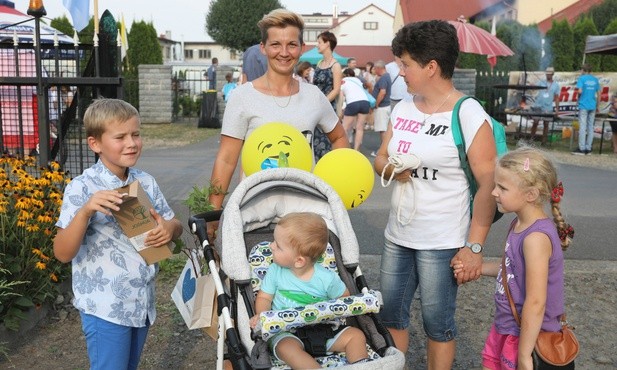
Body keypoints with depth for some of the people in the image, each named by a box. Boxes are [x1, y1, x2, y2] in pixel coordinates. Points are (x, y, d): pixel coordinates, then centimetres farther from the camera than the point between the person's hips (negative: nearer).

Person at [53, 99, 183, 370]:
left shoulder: (146, 182, 2)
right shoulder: (82, 188, -14)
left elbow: (175, 225, 11)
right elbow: (62, 253, -18)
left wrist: (170, 229, -13)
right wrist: (85, 211, -33)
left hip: (142, 303, 6)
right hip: (105, 308, -5)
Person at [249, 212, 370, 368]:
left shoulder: (327, 278, -9)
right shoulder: (275, 271, -4)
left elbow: (344, 298, 6)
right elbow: (264, 297, 5)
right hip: (286, 333, -1)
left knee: (356, 335, -14)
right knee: (286, 347, -34)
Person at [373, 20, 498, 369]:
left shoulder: (469, 115, -13)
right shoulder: (403, 107, 8)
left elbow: (488, 184, -15)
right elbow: (381, 157, 16)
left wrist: (475, 245, -17)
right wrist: (391, 169, -9)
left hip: (443, 242, -6)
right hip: (397, 235, 7)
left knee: (438, 321, 7)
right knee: (391, 313, 15)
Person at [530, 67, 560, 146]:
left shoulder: (556, 85, 6)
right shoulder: (541, 82, 7)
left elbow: (556, 98, 6)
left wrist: (557, 109, 0)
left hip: (548, 108, 0)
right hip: (538, 106, 0)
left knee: (546, 124, 5)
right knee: (535, 123, 0)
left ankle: (544, 141, 10)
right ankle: (531, 139, 10)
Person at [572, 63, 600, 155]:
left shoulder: (582, 78, -5)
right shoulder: (595, 79, 10)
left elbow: (579, 91, -17)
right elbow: (598, 94, 11)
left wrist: (577, 92, 6)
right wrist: (597, 106, 19)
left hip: (583, 106, -5)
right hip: (592, 106, 5)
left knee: (582, 127, -5)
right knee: (590, 127, 7)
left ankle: (581, 149, -7)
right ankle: (588, 149, 9)